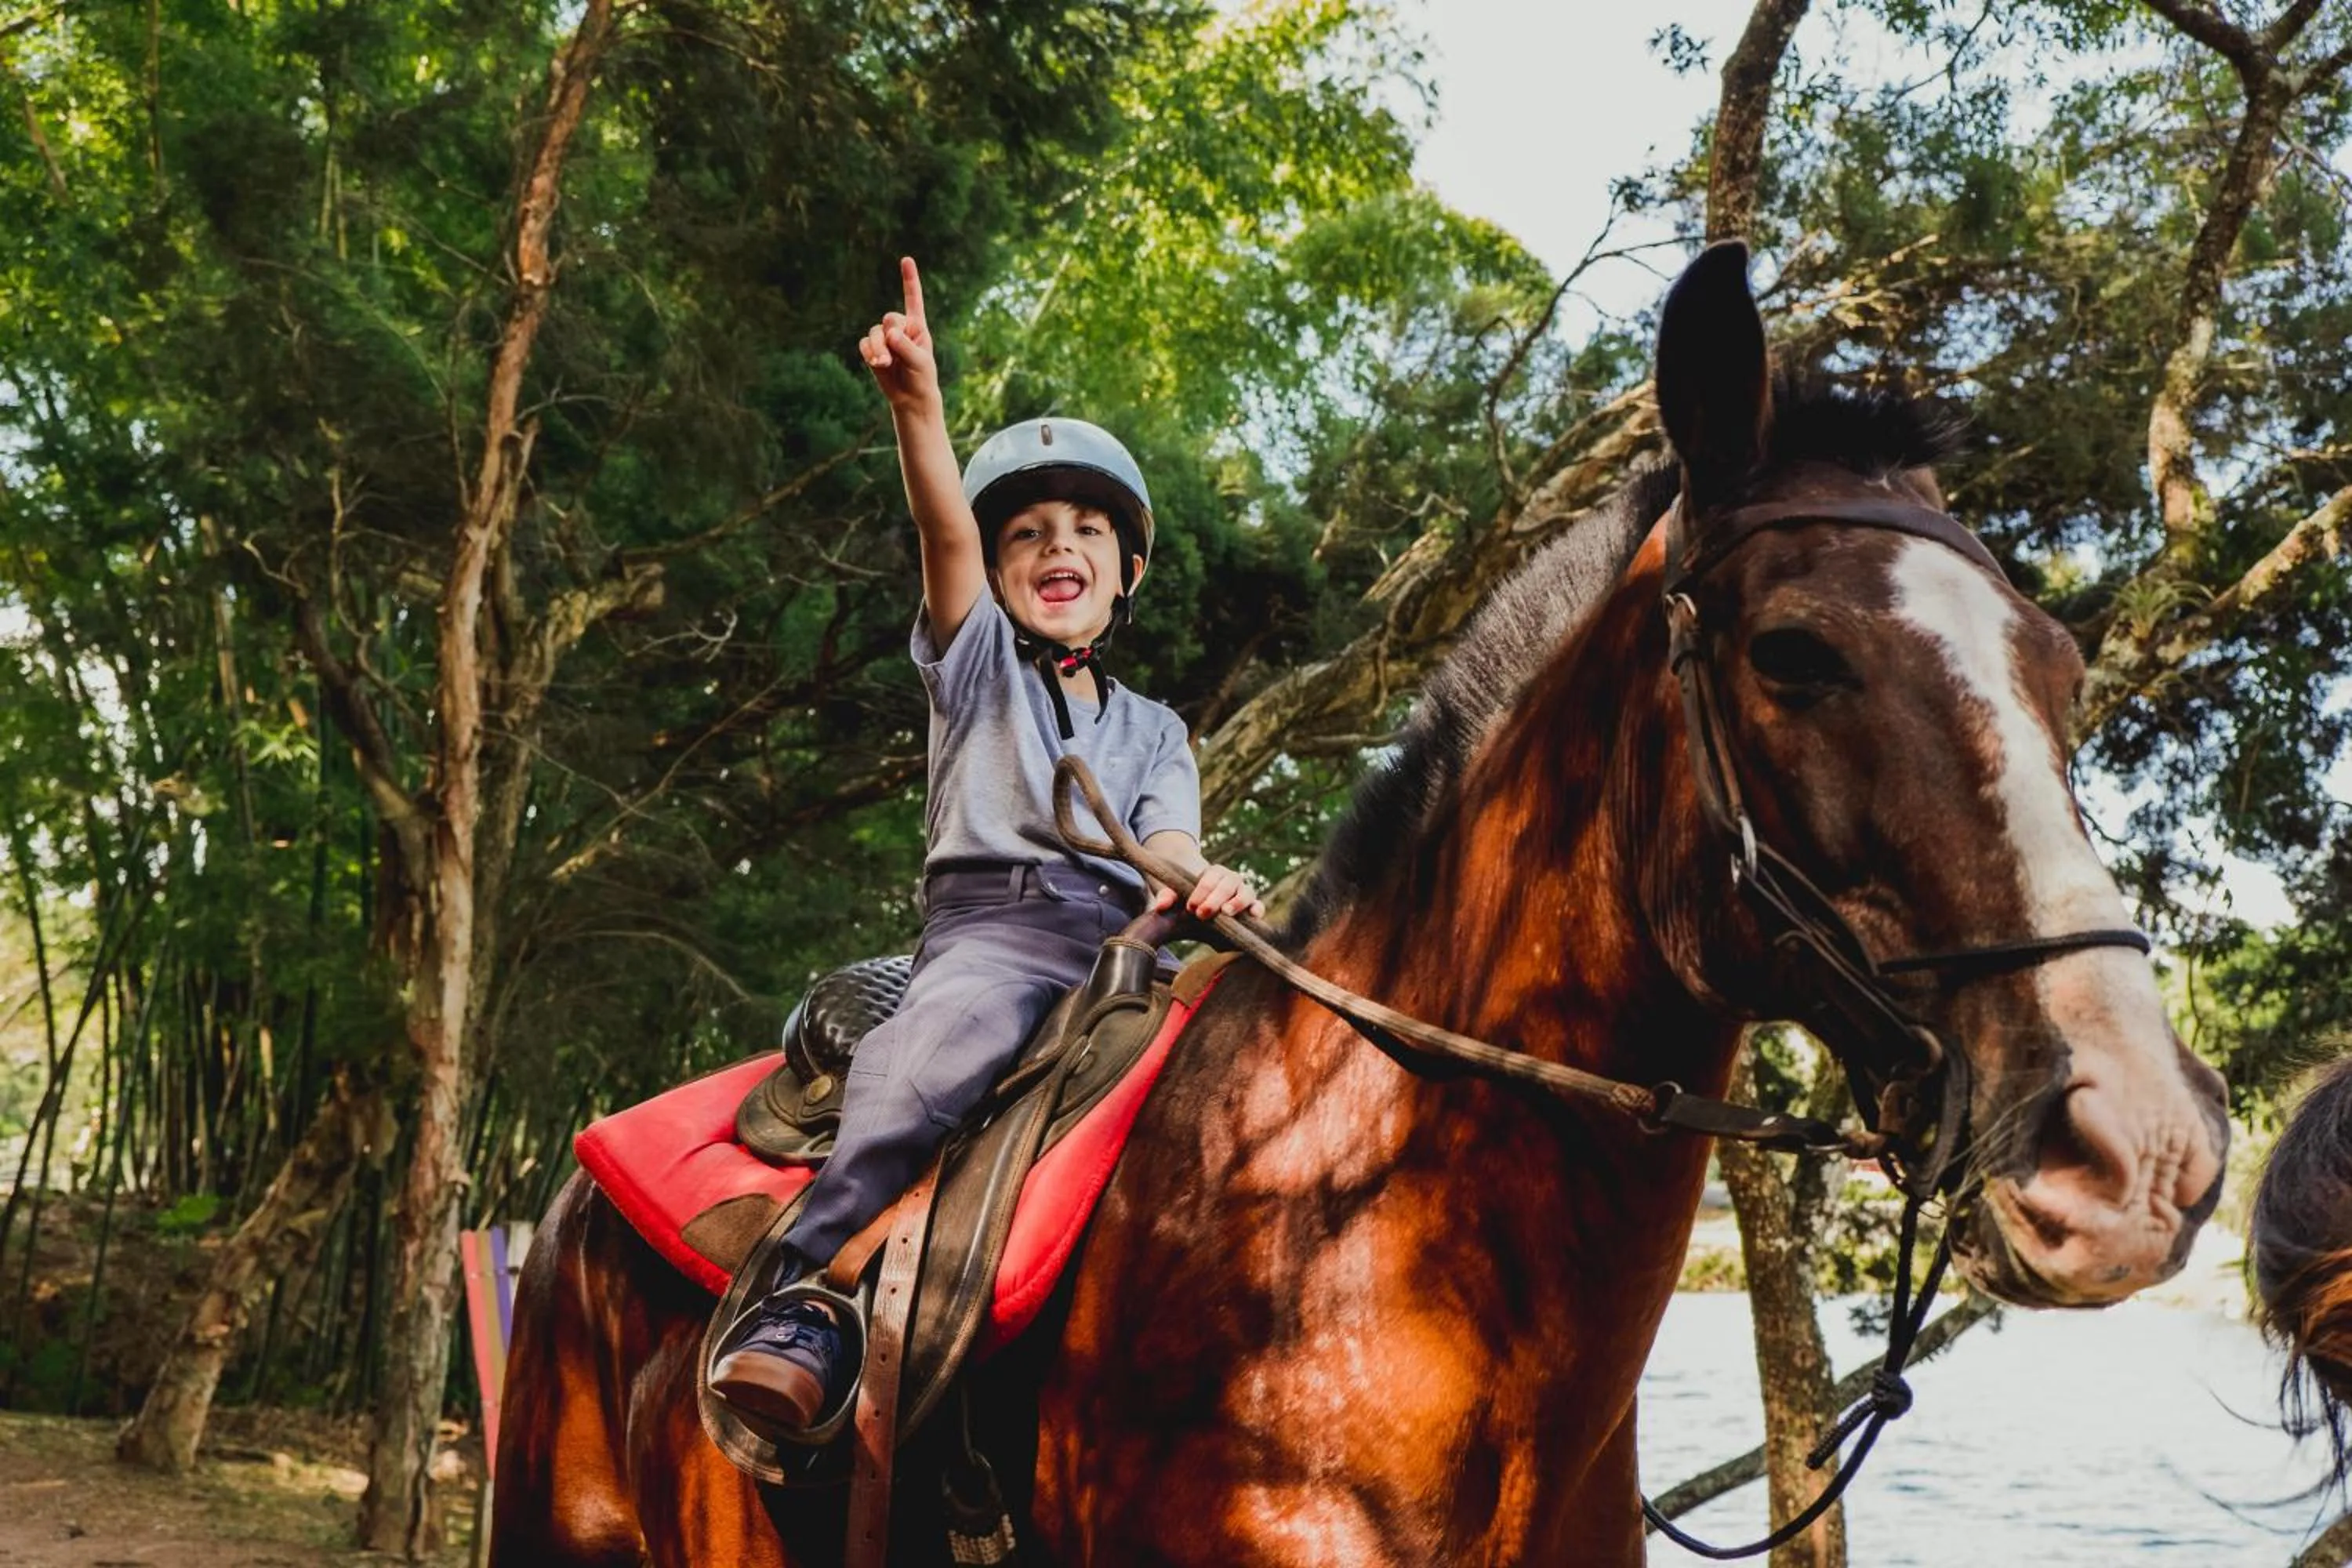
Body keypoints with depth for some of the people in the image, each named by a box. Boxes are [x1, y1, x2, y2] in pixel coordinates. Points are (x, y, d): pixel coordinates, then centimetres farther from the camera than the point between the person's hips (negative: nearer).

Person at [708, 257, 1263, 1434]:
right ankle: (806, 1305, -46)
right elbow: (945, 532, 1)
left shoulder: (1153, 729, 29)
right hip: (991, 921, -4)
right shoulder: (978, 659, 21)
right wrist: (916, 402, -19)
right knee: (944, 1039, -37)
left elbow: (1168, 842, 10)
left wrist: (1198, 882, -17)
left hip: (1124, 934, 4)